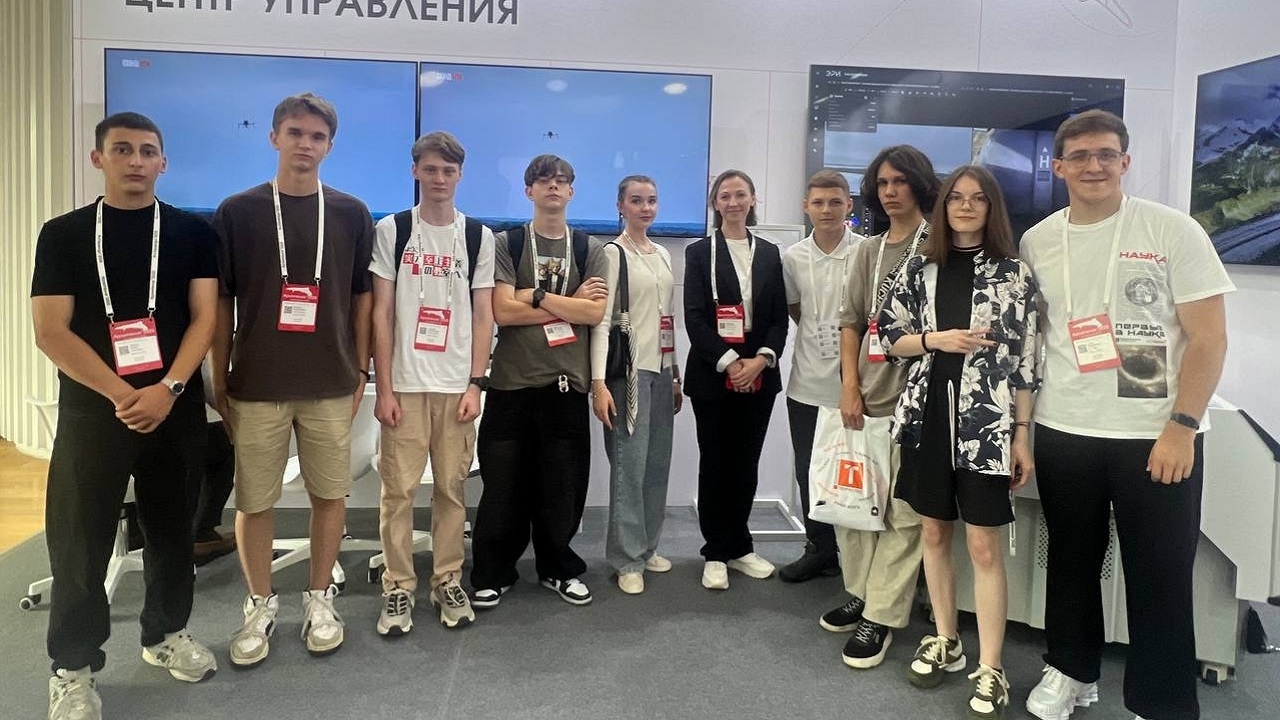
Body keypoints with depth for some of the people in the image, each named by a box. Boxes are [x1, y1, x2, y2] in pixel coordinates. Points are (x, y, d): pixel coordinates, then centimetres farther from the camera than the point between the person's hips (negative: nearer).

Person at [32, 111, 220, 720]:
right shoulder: (63, 234, 1)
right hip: (92, 408, -1)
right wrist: (121, 395, -14)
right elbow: (50, 331, -6)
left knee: (171, 527, 12)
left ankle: (167, 633, 31)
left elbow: (204, 317, -2)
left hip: (176, 407, 1)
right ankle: (73, 667, 18)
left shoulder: (192, 232, 4)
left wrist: (167, 389, -15)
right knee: (79, 540, 3)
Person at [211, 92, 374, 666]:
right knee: (253, 500, 6)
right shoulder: (237, 211, 1)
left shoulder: (351, 214, 4)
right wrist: (219, 381, 2)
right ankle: (260, 605, 25)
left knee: (330, 493, 8)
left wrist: (360, 371, 6)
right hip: (255, 385, -1)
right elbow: (220, 301, 3)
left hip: (331, 385, 1)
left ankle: (319, 597, 26)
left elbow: (361, 297, 8)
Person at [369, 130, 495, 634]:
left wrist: (476, 383, -2)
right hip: (404, 384, -1)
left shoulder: (478, 236, 7)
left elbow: (482, 316, 6)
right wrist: (383, 388, -5)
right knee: (399, 489, 1)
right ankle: (398, 588, 12)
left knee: (452, 487, 6)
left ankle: (447, 582, 18)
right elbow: (381, 313, 0)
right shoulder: (391, 230, 3)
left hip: (456, 385, 1)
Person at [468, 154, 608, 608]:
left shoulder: (590, 250, 9)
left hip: (567, 382, 2)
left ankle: (559, 568, 25)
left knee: (563, 484, 7)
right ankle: (493, 573, 18)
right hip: (512, 381, -1)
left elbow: (596, 313, -5)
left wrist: (536, 297, -10)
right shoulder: (507, 244, 4)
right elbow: (502, 311, -9)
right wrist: (570, 305, -6)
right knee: (503, 484, 3)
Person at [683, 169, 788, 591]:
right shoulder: (699, 253, 2)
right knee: (715, 464, 4)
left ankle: (738, 547, 22)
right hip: (713, 376, -3)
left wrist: (761, 360, -10)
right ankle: (716, 553, 14)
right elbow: (694, 318, -7)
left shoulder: (769, 254, 11)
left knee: (746, 463, 8)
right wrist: (729, 363, -16)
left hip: (759, 376, 3)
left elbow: (780, 317, 6)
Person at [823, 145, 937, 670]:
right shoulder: (869, 251, 15)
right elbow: (852, 322, 13)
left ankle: (881, 617, 6)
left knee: (902, 512, -3)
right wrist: (849, 386, 4)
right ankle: (860, 595, 27)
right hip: (864, 397, 6)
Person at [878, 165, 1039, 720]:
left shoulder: (1015, 273, 0)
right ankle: (945, 641, 29)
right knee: (934, 533, 13)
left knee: (984, 545, -2)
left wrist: (1022, 435, -5)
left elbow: (1024, 360, -2)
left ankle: (990, 669, 9)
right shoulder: (921, 269, 7)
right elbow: (887, 339, 7)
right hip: (928, 416, 3)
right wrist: (936, 339, -11)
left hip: (986, 422, -3)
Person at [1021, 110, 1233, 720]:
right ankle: (1072, 671, 34)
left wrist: (1181, 428, -14)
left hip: (1157, 436, -3)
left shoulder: (1173, 231, -6)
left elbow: (1209, 337, -7)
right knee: (1071, 562, 16)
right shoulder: (1036, 242, 4)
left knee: (1159, 577, 4)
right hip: (1062, 433, 4)